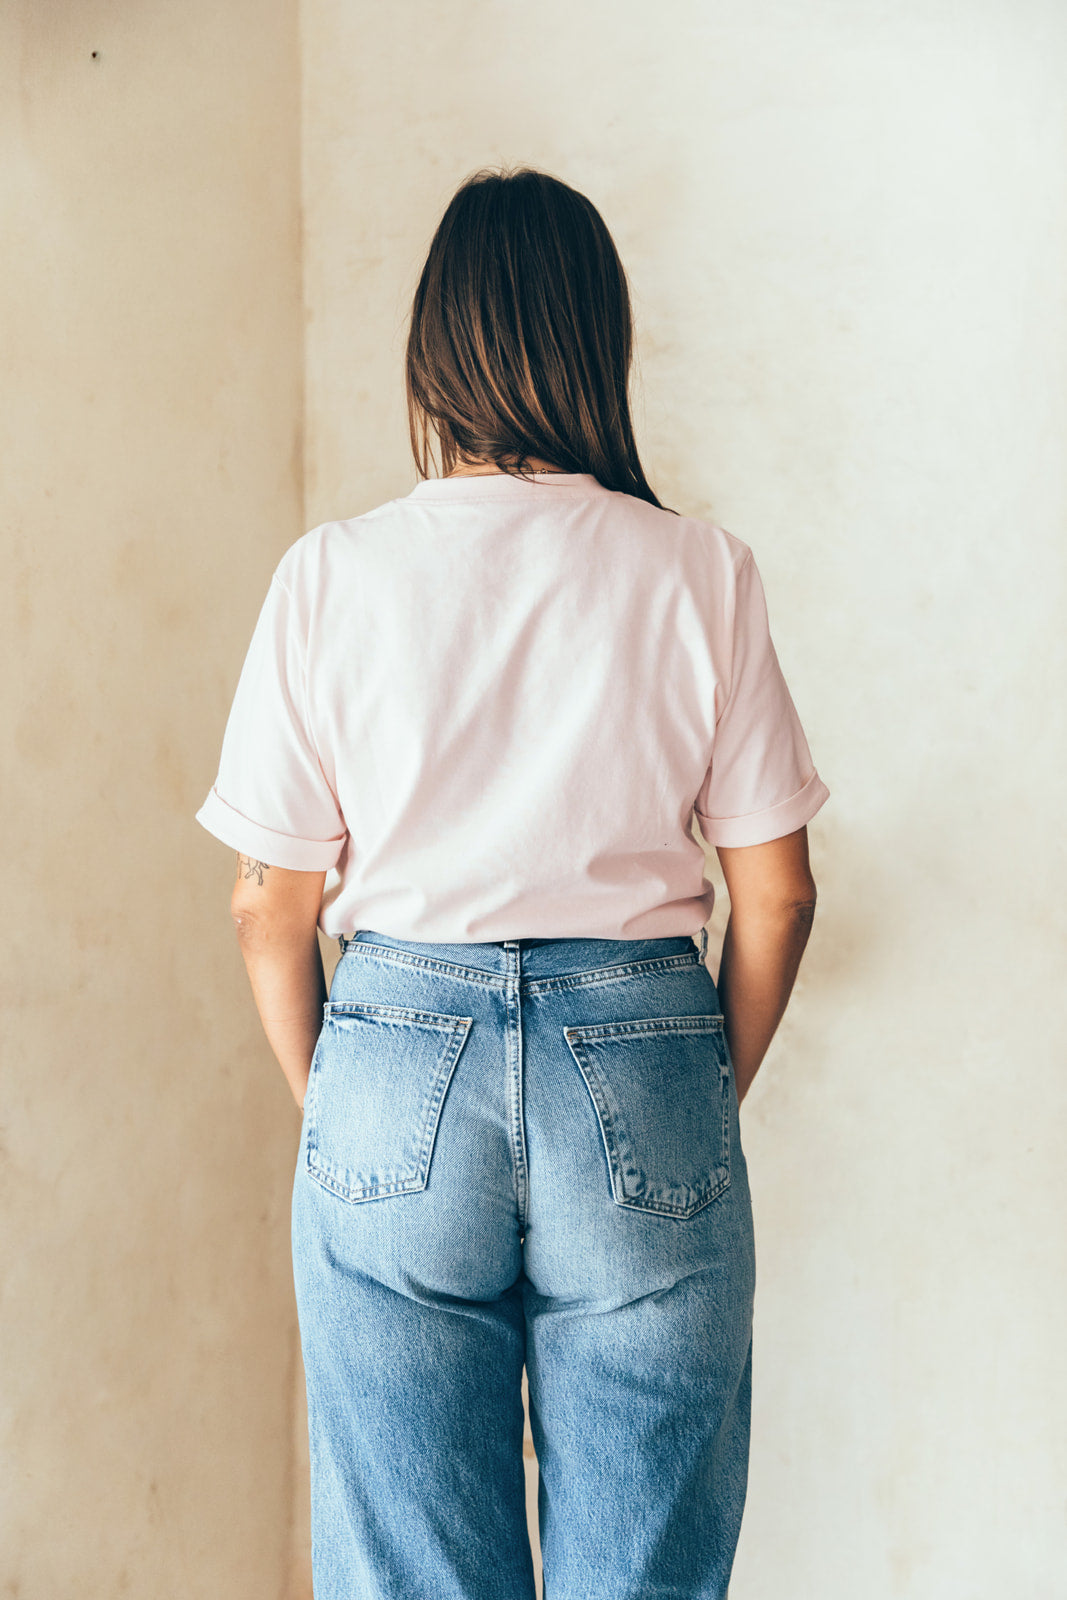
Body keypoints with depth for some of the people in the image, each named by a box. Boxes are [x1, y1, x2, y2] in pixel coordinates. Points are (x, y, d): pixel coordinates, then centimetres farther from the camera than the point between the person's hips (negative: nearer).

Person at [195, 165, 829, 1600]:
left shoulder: (332, 575, -4)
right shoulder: (700, 575, -4)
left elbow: (270, 905, -1)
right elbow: (776, 894, 0)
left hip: (396, 1061, 0)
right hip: (644, 1061, 0)